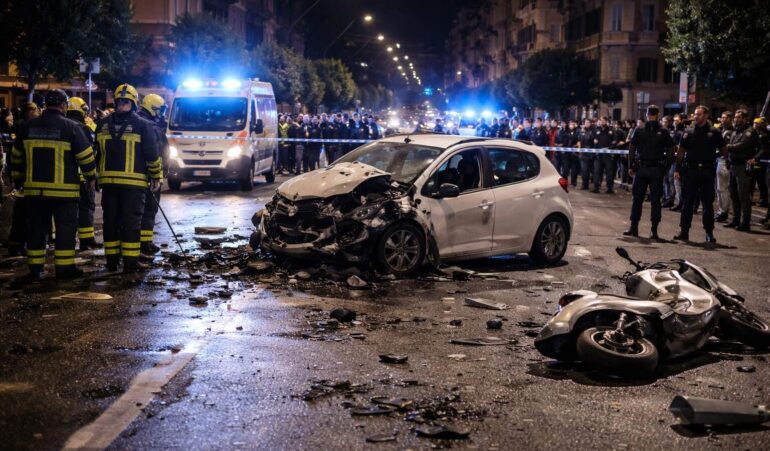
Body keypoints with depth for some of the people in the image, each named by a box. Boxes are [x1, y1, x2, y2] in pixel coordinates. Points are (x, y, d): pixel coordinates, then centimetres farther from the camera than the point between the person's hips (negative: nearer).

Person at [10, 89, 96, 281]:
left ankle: (35, 268, 14)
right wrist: (91, 176, 10)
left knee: (36, 229, 11)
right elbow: (85, 156, -5)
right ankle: (64, 268, 3)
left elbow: (17, 157, 15)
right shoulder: (70, 127, -8)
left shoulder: (27, 127, 7)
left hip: (34, 189, 4)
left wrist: (18, 179, 26)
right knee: (65, 229, 3)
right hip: (64, 190, -4)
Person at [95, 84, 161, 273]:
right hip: (133, 181, -4)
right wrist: (156, 177, 2)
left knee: (111, 220, 11)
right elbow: (152, 154, -7)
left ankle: (111, 260, 15)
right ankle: (130, 262, -3)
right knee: (131, 222, -1)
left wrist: (98, 174, 23)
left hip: (108, 180, 4)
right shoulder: (143, 125, -5)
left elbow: (98, 153, 15)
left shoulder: (104, 124, 9)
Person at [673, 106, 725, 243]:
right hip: (691, 170, 1)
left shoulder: (714, 133, 2)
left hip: (707, 171, -1)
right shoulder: (688, 132, 6)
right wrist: (677, 169, 1)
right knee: (688, 202, 4)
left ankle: (709, 233, 11)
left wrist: (713, 154, -4)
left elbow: (724, 151, 9)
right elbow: (681, 152, 7)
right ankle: (684, 231, 9)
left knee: (708, 203, 4)